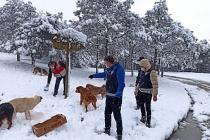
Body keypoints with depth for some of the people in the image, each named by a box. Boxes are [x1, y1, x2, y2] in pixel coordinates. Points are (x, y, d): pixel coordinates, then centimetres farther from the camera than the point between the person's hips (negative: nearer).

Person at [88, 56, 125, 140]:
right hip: (109, 96, 9)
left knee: (117, 116, -2)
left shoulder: (119, 69, -18)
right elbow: (103, 74, 32)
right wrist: (93, 76, 42)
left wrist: (117, 96, -28)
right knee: (107, 113, 16)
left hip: (115, 97, -9)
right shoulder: (109, 69, 9)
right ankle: (107, 130, 31)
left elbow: (121, 84, -24)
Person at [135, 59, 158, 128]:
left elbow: (155, 84, -21)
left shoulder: (152, 73, -19)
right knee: (141, 104, 20)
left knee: (148, 107, -2)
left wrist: (155, 95, -23)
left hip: (148, 93, -8)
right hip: (141, 91, 8)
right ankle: (143, 117, 42)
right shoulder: (142, 72, 6)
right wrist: (136, 89, 22)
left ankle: (148, 123, 10)